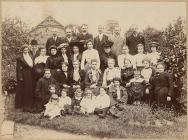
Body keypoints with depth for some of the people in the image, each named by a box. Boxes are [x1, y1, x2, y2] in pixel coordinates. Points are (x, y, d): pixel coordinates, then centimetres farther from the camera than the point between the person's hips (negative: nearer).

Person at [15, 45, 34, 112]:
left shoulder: (30, 57, 13)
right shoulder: (19, 58, -4)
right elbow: (18, 68, -9)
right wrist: (20, 77, -16)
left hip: (29, 76, 6)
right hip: (23, 76, -6)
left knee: (30, 90, 5)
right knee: (23, 90, -3)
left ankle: (29, 105, 14)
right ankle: (24, 106, 4)